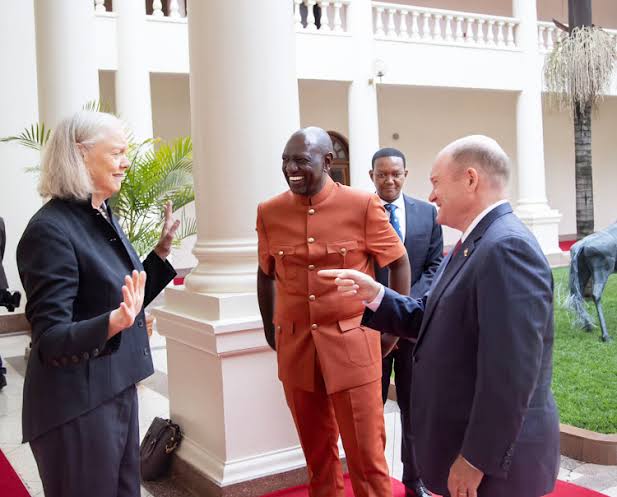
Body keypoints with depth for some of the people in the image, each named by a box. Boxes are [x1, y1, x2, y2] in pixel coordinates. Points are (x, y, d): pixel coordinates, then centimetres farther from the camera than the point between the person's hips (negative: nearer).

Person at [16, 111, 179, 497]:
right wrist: (114, 322, -39)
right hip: (76, 407, -8)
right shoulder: (51, 229, -19)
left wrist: (163, 250, 10)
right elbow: (50, 339, -24)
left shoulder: (104, 217, 7)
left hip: (118, 392, 9)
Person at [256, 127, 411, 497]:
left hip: (351, 343, -3)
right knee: (316, 449, 16)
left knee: (366, 452, 5)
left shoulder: (363, 205, -9)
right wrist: (270, 330, 15)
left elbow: (399, 261, 1)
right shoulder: (270, 212, 1)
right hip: (295, 347, 3)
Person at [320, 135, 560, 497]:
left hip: (494, 454, -9)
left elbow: (512, 369, -27)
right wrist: (374, 294, -2)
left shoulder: (508, 247, -23)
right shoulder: (474, 245, 11)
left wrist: (477, 459, -22)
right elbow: (431, 319, 12)